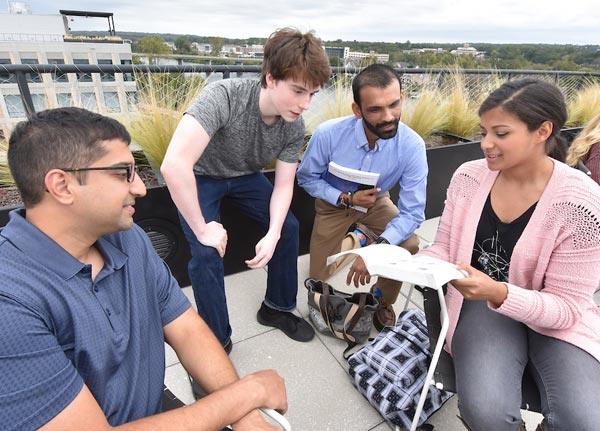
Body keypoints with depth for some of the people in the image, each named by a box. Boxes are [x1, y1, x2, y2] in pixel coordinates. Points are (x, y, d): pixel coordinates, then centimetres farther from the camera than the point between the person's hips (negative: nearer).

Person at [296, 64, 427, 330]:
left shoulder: (412, 146, -28)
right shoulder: (328, 134, -29)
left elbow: (412, 212, -25)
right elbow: (306, 177, -11)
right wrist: (346, 198, -26)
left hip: (377, 203, 1)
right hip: (334, 203, 0)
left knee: (408, 246, -26)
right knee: (320, 276, 1)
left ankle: (383, 302, 6)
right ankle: (354, 236, 32)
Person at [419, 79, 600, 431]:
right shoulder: (468, 177, -8)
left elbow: (565, 307, -14)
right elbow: (444, 248, -1)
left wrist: (499, 293, -33)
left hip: (554, 319, 0)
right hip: (483, 305, 1)